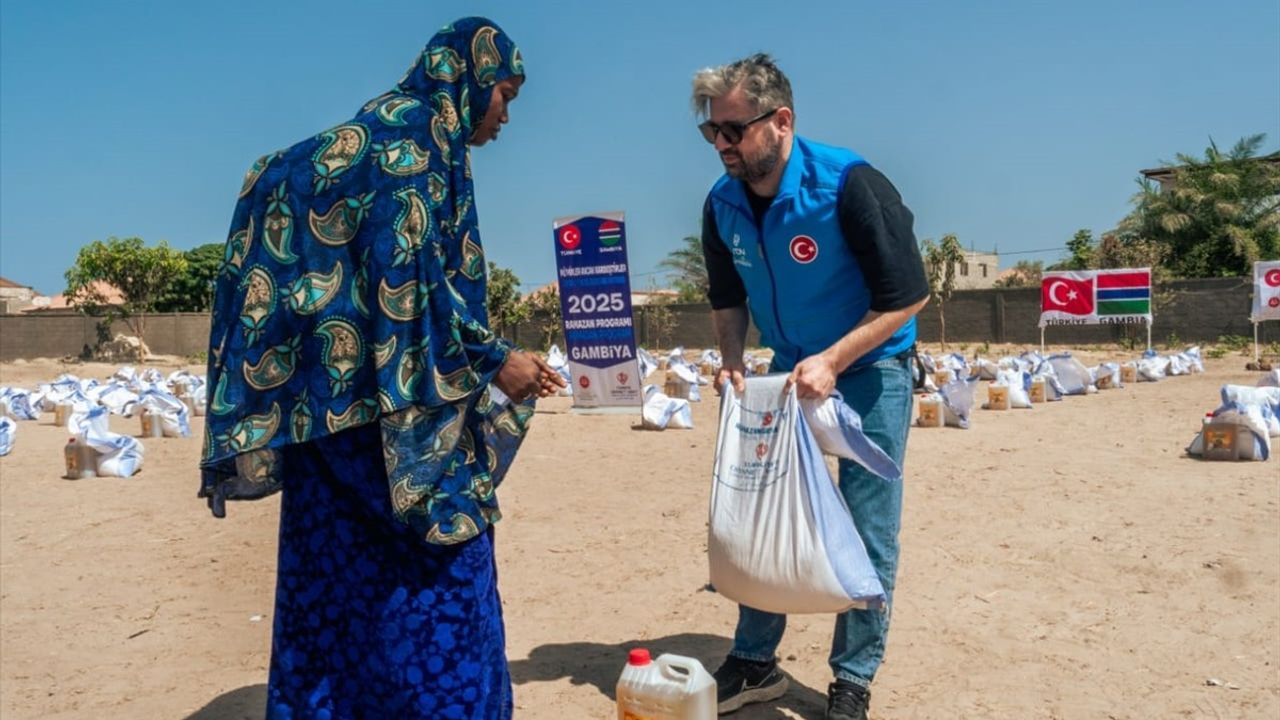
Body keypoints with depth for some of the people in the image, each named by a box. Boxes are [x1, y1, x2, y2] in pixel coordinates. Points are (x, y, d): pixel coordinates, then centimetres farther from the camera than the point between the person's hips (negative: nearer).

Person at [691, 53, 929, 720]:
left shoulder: (850, 186, -24)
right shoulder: (723, 204, -7)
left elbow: (908, 296, -20)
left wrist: (833, 360, -27)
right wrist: (733, 362, -8)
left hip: (869, 370, -5)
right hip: (789, 371, 5)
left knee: (868, 534, 0)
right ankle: (754, 663, 24)